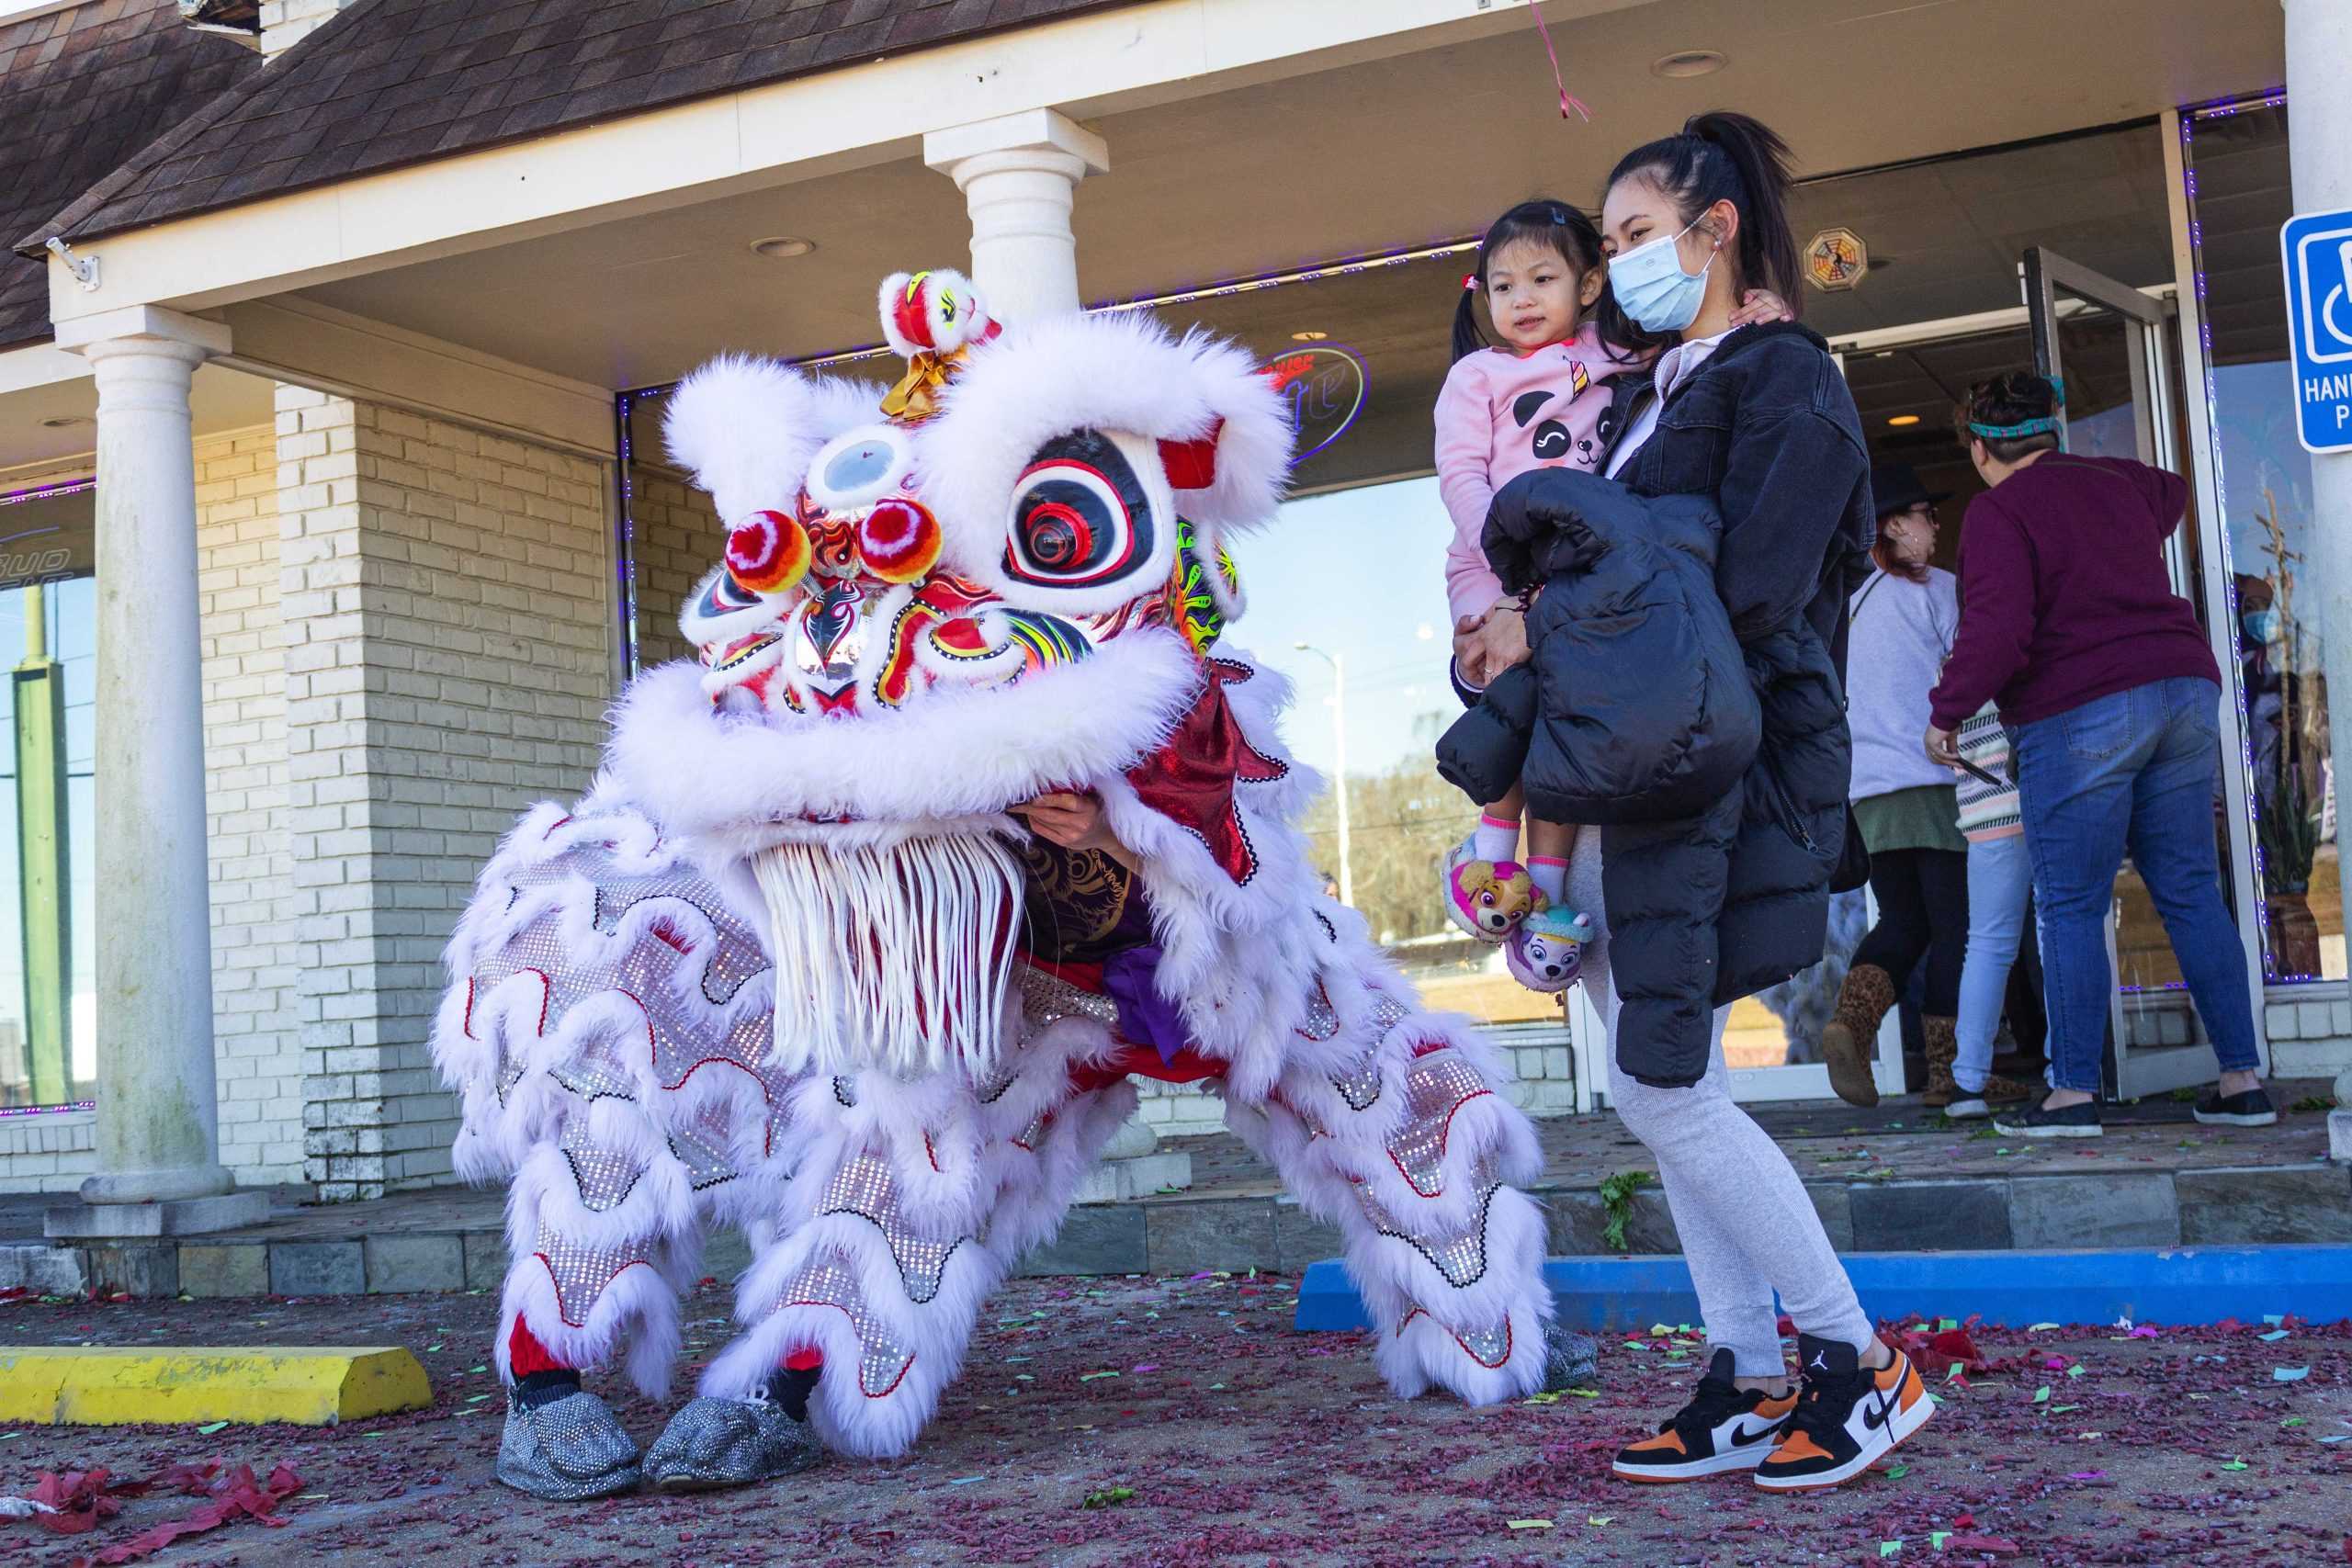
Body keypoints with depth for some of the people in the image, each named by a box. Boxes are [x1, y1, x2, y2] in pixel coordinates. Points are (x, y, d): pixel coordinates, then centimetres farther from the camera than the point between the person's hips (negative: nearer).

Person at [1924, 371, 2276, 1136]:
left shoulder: (1998, 510, -6)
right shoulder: (2112, 482, 16)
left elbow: (1998, 633, -17)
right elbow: (2170, 492, 41)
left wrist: (1946, 712, -5)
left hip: (2078, 716, -7)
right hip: (2183, 689, 7)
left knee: (2071, 908, -1)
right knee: (2191, 894, 9)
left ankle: (2074, 1093, 0)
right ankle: (2243, 1079, 8)